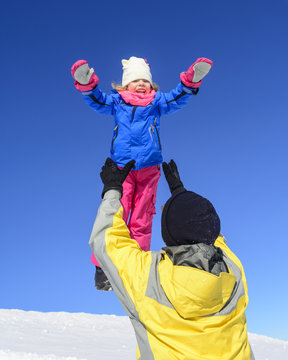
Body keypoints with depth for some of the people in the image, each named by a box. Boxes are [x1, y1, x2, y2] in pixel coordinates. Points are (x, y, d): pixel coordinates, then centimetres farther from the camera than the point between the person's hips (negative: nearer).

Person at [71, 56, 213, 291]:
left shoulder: (157, 103, 15)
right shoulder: (116, 102, 12)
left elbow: (177, 98, 3)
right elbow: (97, 100, 0)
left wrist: (191, 81, -14)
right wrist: (86, 83, -19)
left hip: (149, 169, 2)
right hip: (121, 168, -1)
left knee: (141, 220, 3)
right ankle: (103, 268, 1)